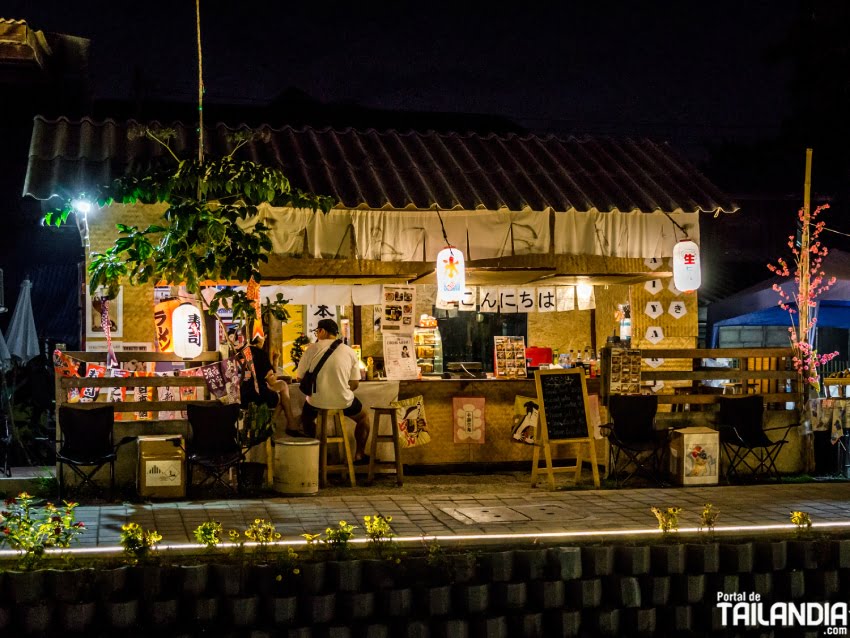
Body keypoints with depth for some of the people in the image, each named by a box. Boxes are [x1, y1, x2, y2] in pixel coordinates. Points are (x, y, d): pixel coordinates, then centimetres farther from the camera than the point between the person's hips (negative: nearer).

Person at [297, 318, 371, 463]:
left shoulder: (311, 350, -7)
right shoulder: (350, 352, -3)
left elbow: (300, 377, -2)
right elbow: (355, 384, -2)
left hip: (316, 402, 0)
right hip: (343, 402, 0)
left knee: (306, 416, 37)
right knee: (363, 417, 31)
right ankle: (359, 455, 30)